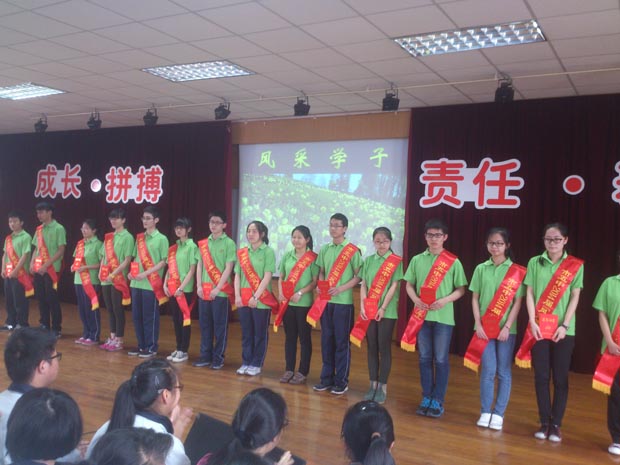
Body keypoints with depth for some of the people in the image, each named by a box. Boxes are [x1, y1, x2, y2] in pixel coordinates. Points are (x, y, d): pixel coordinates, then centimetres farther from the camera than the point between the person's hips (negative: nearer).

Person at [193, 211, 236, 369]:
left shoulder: (229, 243, -4)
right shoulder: (203, 243, 11)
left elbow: (228, 268, -9)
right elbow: (200, 266, 11)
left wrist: (217, 288, -14)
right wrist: (199, 286, 0)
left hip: (221, 291, -5)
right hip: (204, 291, 5)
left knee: (220, 326, 2)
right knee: (205, 325, 10)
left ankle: (218, 358, 11)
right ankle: (205, 355, 20)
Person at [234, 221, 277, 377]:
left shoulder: (268, 252, -5)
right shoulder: (242, 252, 10)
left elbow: (267, 277, -11)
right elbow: (237, 275, 9)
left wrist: (256, 297, -16)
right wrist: (237, 296, -2)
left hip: (261, 300, -4)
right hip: (243, 299, 4)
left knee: (260, 333, 5)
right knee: (246, 333, 11)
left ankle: (256, 364, 14)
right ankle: (246, 362, 21)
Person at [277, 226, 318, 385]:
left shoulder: (313, 258, -5)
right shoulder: (287, 256, 9)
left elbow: (315, 281, -8)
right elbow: (281, 277, 13)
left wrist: (300, 293, -17)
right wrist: (280, 293, -2)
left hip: (304, 303, -4)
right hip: (287, 302, 5)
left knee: (304, 338, 3)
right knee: (290, 337, 11)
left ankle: (302, 372, 11)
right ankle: (289, 370, 19)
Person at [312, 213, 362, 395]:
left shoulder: (353, 250, -5)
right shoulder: (325, 249, 10)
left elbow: (358, 276, -6)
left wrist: (340, 289, -17)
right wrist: (319, 286, -3)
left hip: (343, 302, -5)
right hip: (325, 300, 5)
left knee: (342, 341, 2)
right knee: (326, 340, 10)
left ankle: (341, 381, 11)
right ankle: (327, 378, 20)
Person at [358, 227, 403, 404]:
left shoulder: (396, 261, -3)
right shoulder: (368, 260, 8)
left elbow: (394, 286, -8)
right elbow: (364, 285, 6)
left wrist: (383, 308, -14)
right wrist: (362, 306, -5)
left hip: (387, 311, -4)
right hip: (369, 310, 4)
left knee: (384, 348, 1)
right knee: (372, 347, 8)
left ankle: (383, 386, 10)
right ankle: (373, 385, 17)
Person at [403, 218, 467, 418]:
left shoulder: (453, 261, -1)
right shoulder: (417, 260, 6)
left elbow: (461, 289, 1)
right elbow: (409, 285, 10)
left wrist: (445, 300, -15)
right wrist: (416, 299, -9)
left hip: (443, 317, -2)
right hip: (422, 316, 3)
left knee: (441, 360, 3)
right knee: (425, 358, 10)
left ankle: (438, 400, 13)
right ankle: (426, 398, 20)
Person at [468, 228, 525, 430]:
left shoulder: (516, 271, -2)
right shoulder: (481, 269, 4)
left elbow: (518, 302, -3)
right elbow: (475, 299, 5)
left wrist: (507, 327, -10)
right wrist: (478, 324, -4)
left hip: (506, 329, -1)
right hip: (485, 327, 1)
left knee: (503, 372, 4)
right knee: (488, 370, 1)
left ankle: (498, 414, 13)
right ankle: (485, 412, 11)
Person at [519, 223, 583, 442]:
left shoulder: (575, 265, 0)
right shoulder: (535, 263, 4)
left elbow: (575, 298, -1)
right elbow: (529, 294, 2)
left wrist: (564, 326, -10)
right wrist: (533, 322, -8)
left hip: (563, 329, -1)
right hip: (539, 328, 1)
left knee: (560, 378, 4)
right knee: (541, 376, 3)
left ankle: (556, 424, 14)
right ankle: (544, 422, 15)